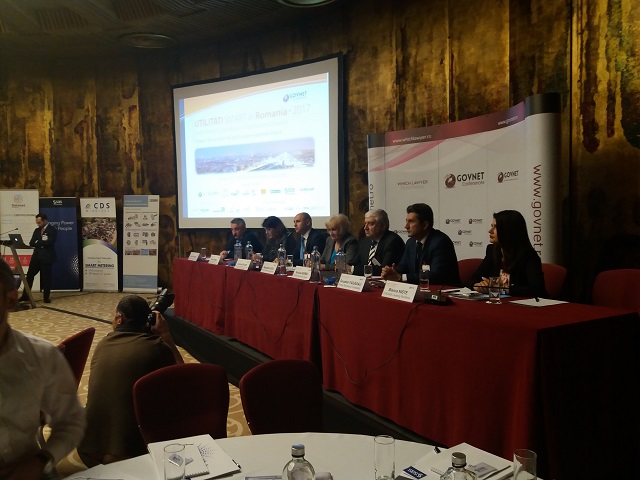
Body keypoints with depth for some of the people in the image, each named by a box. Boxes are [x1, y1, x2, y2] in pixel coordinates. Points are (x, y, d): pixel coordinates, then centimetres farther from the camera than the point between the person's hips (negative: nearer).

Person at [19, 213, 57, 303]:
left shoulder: (52, 230, -5)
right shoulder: (37, 230, 16)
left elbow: (49, 242, -18)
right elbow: (31, 243, 7)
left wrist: (38, 242, -6)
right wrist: (42, 242, -10)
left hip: (46, 257, -6)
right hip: (36, 256, 6)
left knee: (46, 277, 0)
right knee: (29, 275, 6)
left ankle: (46, 297, 9)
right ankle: (25, 296, 14)